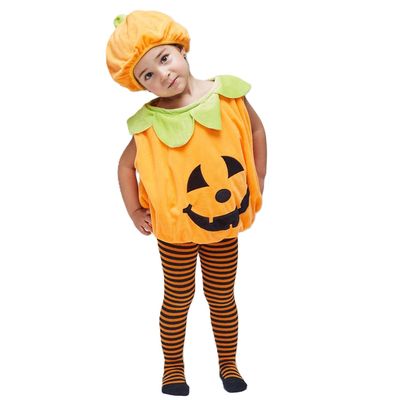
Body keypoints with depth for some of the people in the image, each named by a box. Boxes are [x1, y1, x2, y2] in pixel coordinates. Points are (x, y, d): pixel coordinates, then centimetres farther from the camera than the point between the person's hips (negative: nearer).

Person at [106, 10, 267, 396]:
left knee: (222, 297, 17)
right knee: (178, 299, 14)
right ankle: (173, 367, 35)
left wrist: (257, 185, 2)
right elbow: (126, 165, -4)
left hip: (226, 223, 2)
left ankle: (228, 363, 37)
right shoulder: (150, 123, -17)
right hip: (176, 228, -1)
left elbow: (256, 130, 2)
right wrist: (135, 212, -4)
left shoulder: (229, 94, -13)